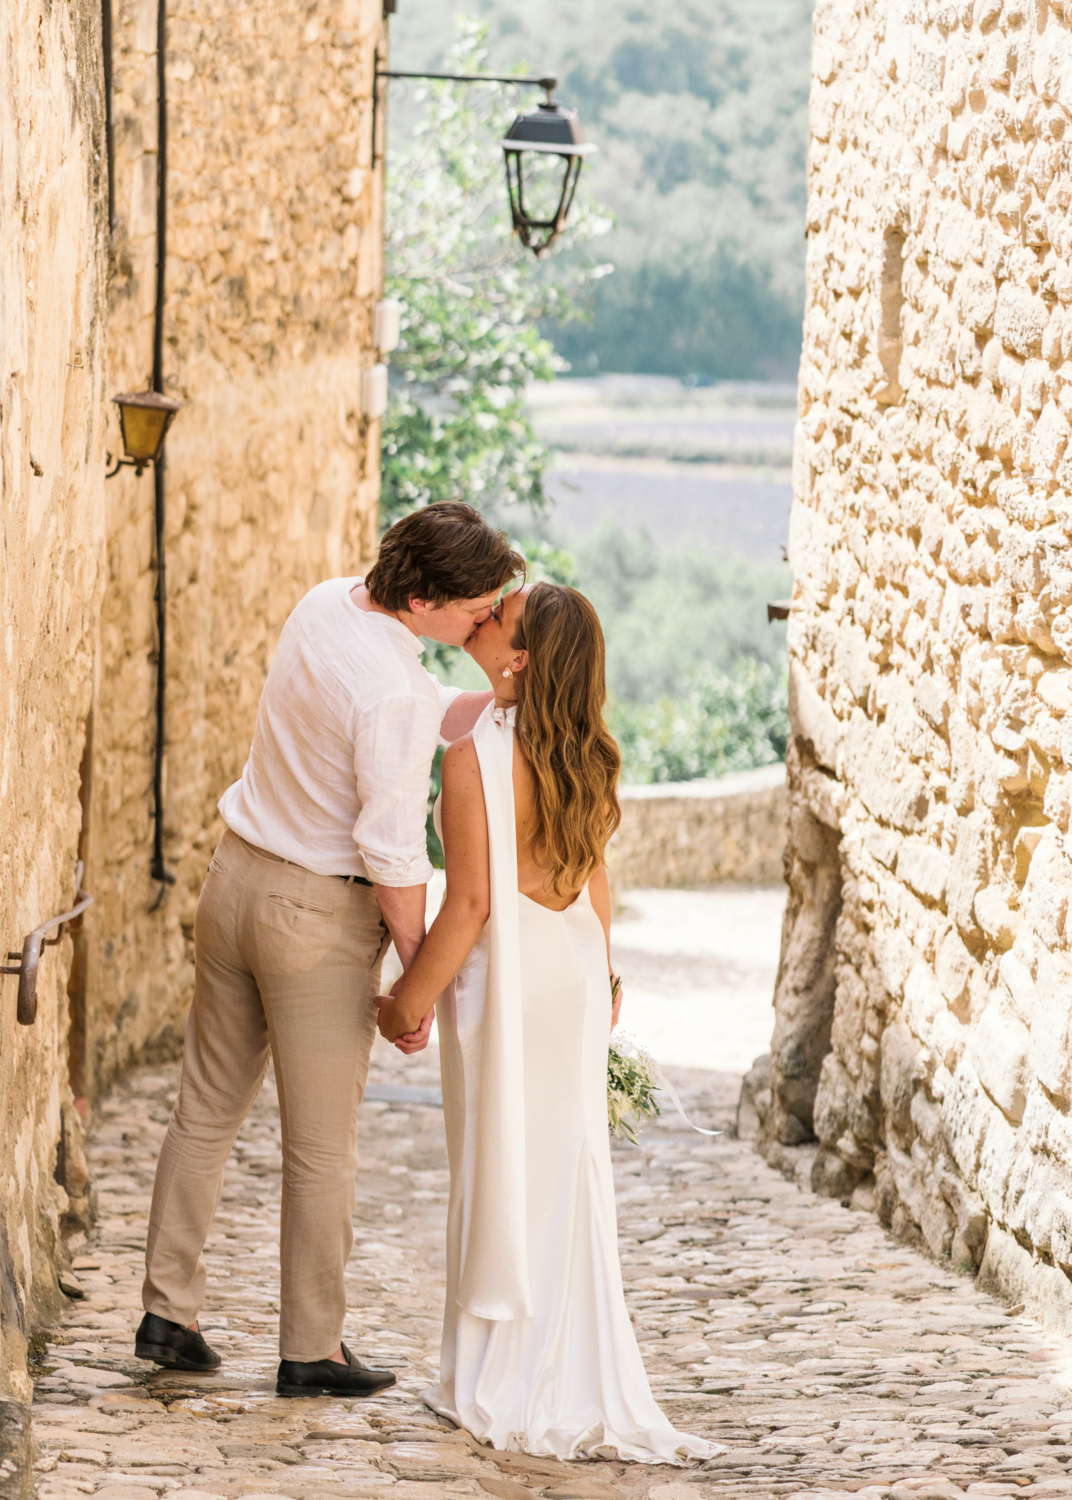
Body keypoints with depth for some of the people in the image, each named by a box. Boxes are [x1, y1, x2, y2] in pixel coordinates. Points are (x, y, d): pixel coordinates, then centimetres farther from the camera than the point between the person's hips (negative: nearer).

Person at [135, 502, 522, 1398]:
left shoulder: (327, 603, 0)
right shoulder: (392, 694, -25)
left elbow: (439, 718, 10)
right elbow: (393, 853, -21)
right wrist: (420, 975, -12)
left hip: (236, 881, 8)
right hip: (319, 918, -8)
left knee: (207, 1113, 15)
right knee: (323, 1147, 4)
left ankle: (168, 1314, 19)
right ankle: (312, 1350, 12)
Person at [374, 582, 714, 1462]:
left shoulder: (477, 752, -20)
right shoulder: (586, 757, 1)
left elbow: (471, 903, -20)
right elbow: (595, 879, 10)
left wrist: (412, 999, -10)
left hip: (506, 979, -6)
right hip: (576, 970, 6)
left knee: (501, 1172, 4)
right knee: (568, 1171, 13)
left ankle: (501, 1384, 13)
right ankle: (582, 1382, 19)